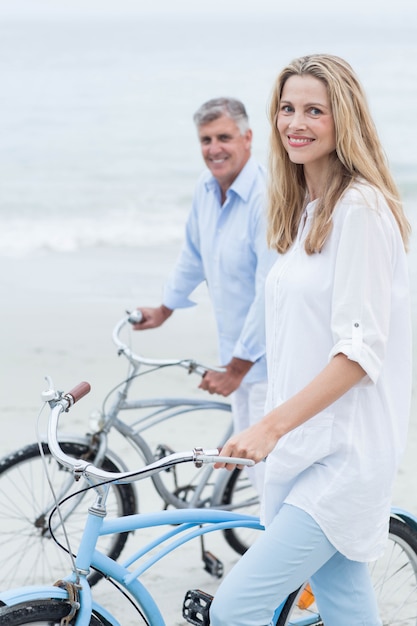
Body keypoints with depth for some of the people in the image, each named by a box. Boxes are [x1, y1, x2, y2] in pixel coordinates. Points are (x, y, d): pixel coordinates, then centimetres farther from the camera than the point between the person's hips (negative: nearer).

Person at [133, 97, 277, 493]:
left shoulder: (267, 199, -23)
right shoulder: (207, 187, 4)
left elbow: (271, 293, -26)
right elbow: (194, 255, 22)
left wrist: (235, 369, -22)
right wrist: (164, 310, 32)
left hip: (270, 357, -9)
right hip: (237, 350, 9)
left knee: (270, 464, -9)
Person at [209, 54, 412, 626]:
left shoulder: (360, 207, -14)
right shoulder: (305, 208, 15)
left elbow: (361, 348, -20)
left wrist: (272, 425, -24)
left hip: (344, 452, -9)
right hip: (305, 445, 9)